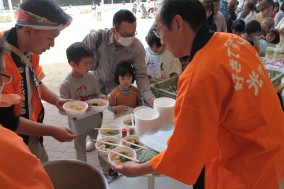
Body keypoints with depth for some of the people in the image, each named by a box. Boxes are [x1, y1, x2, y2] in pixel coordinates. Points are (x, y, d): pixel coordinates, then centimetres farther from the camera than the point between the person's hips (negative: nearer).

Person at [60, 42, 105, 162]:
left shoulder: (91, 76, -9)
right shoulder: (66, 84, -21)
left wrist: (101, 97, -18)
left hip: (95, 121, 4)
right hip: (78, 125, -4)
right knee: (81, 153, 17)